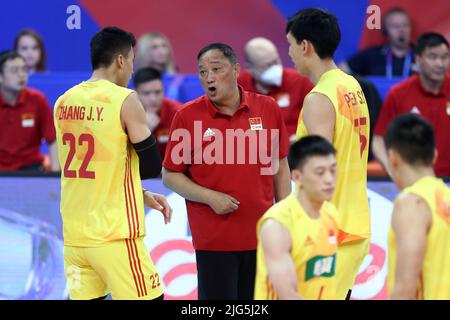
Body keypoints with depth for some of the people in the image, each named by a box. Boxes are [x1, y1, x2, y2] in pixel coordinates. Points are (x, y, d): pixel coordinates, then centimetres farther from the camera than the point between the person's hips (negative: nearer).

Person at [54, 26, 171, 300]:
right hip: (115, 236, -6)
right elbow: (152, 167, -5)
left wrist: (142, 195, 17)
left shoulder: (64, 103, 9)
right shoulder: (125, 100, -9)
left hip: (75, 235, 6)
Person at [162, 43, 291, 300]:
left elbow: (280, 168, 10)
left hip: (262, 237, 2)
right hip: (213, 239, -2)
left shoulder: (268, 108, 3)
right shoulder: (187, 116, -3)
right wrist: (210, 197, -13)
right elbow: (170, 175, 2)